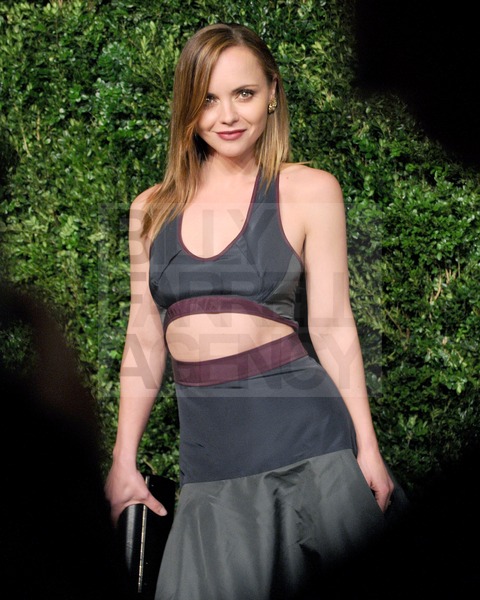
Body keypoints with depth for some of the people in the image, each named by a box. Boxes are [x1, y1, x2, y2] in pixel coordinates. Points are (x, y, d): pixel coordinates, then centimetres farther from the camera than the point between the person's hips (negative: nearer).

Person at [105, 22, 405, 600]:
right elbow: (145, 338, 15)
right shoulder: (151, 209, 12)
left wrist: (367, 445, -4)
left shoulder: (309, 190, 3)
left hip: (298, 423, -2)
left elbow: (331, 324, 1)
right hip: (206, 444, 3)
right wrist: (124, 460, 12)